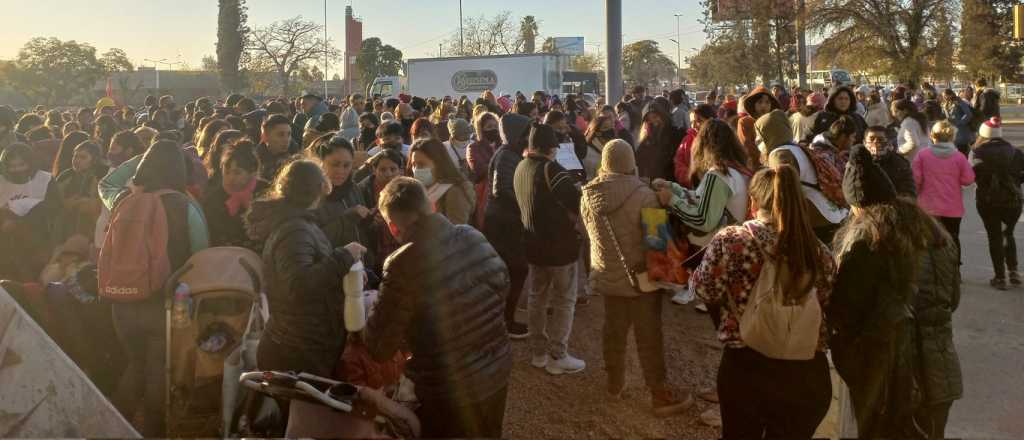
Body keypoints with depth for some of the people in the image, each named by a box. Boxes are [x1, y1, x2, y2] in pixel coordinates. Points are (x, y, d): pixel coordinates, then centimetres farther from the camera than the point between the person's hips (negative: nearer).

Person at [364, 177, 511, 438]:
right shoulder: (474, 237, -8)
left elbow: (380, 349, -17)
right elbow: (502, 285, 10)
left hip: (450, 390, -5)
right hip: (498, 370, 6)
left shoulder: (404, 264, -24)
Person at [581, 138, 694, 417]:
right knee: (649, 336, 5)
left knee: (614, 330, 19)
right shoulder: (643, 195, -22)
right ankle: (661, 396, 16)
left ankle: (615, 384, 34)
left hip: (607, 275, 5)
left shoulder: (589, 195, -6)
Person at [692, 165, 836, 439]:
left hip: (745, 365, -2)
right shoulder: (819, 251, -4)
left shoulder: (731, 240, -13)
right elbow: (828, 304, 7)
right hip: (807, 373, 2)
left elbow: (706, 291, -4)